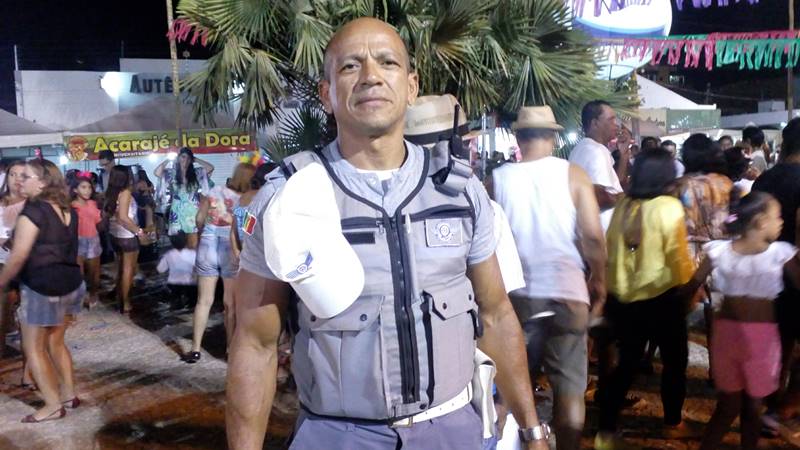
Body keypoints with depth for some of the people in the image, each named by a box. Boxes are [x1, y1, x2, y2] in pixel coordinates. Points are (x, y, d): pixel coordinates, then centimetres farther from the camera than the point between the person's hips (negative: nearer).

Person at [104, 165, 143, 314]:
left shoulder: (111, 193, 4)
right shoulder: (125, 192, -16)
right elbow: (123, 217, -23)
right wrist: (139, 231, -17)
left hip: (115, 234, 7)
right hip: (127, 235, -7)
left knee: (120, 268, 19)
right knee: (129, 269, 4)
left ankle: (119, 298, 28)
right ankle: (125, 303, 8)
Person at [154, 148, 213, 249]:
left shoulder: (196, 172, 8)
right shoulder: (172, 173, 3)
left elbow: (210, 168, -3)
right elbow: (157, 173, -11)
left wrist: (196, 160, 4)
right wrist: (168, 159, -1)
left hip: (193, 212, 1)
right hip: (178, 213, -1)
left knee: (193, 246, -2)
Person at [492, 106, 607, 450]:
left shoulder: (498, 178, -3)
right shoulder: (572, 174, -4)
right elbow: (593, 235, -10)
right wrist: (599, 281, 4)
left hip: (516, 292, 1)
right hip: (566, 290, -1)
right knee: (570, 387, 9)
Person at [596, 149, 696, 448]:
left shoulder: (623, 206, -4)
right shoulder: (668, 207, -14)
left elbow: (610, 251, 3)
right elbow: (679, 257, -11)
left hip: (621, 297, 4)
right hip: (661, 298, -4)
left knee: (627, 362, 17)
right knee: (675, 361, 19)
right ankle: (672, 424, 33)